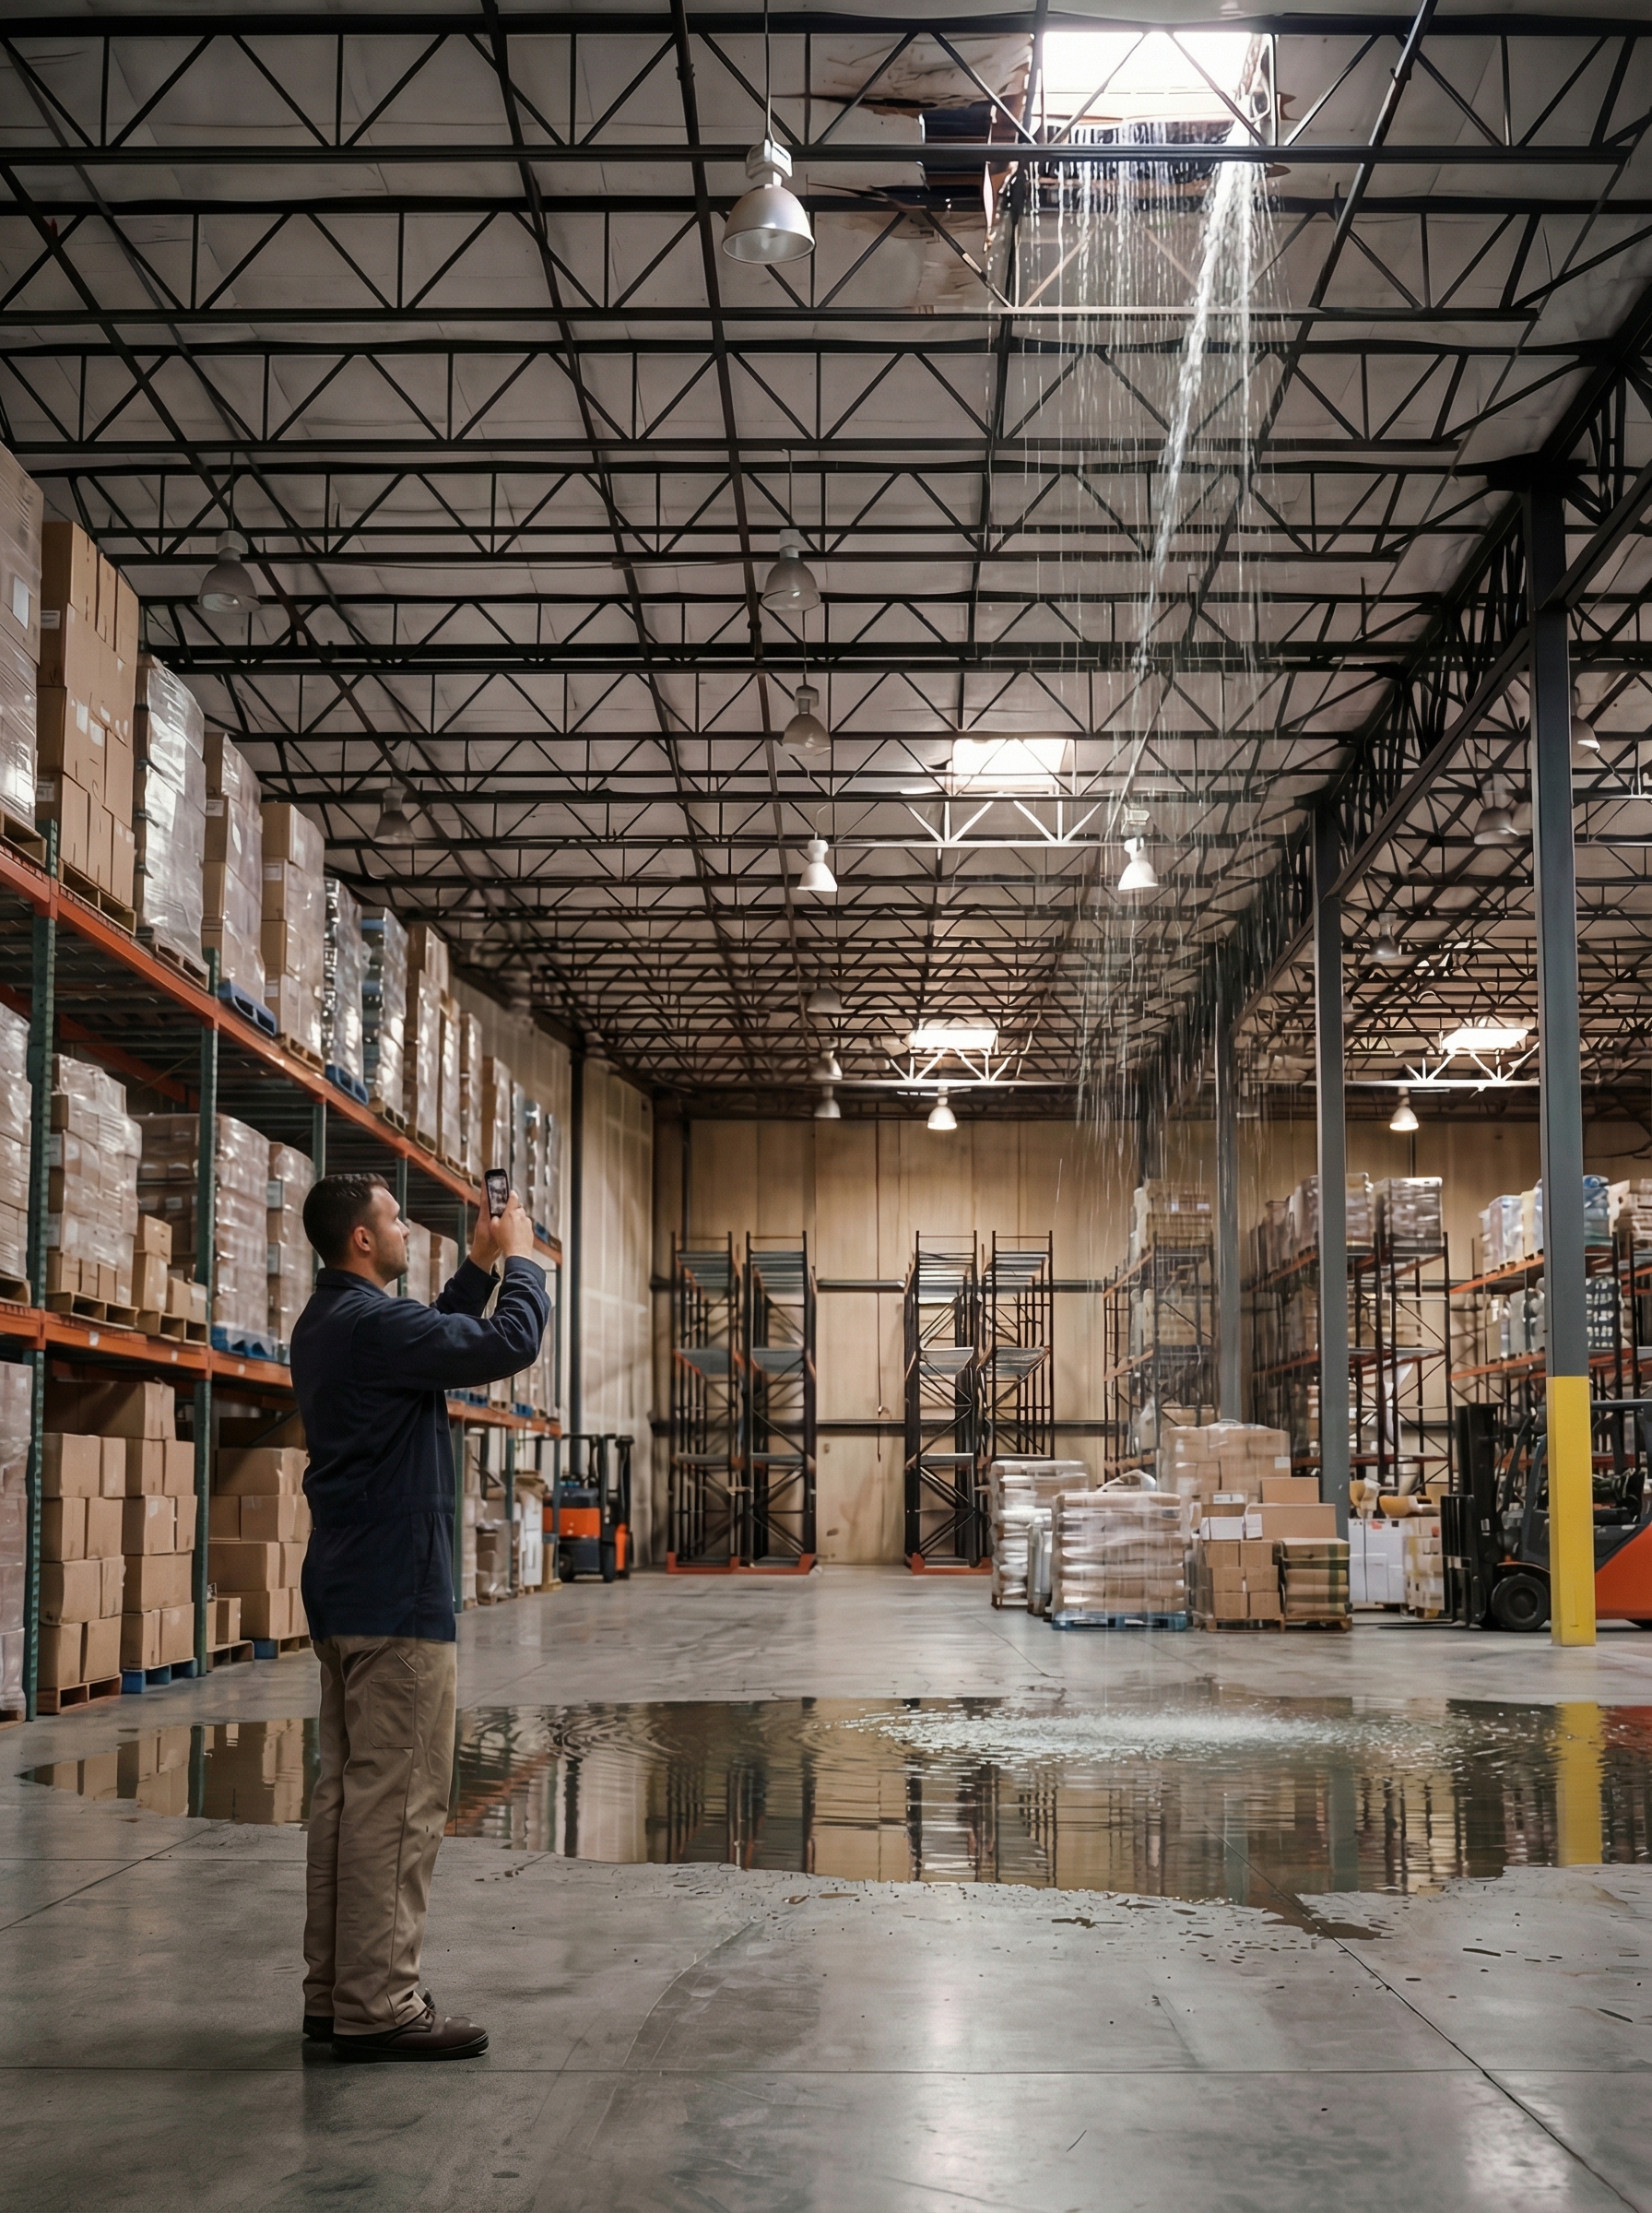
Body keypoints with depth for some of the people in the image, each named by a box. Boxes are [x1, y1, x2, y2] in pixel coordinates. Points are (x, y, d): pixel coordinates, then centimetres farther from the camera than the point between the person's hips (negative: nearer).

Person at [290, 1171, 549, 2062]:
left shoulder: (329, 1323, 14)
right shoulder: (373, 1323, -18)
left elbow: (437, 1337, 27)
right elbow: (508, 1346, -19)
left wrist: (480, 1266, 18)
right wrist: (518, 1259, -3)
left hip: (343, 1594, 11)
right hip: (398, 1596, -11)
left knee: (347, 1791, 12)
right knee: (398, 1803, -7)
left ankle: (333, 1990, 18)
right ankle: (377, 2005, -4)